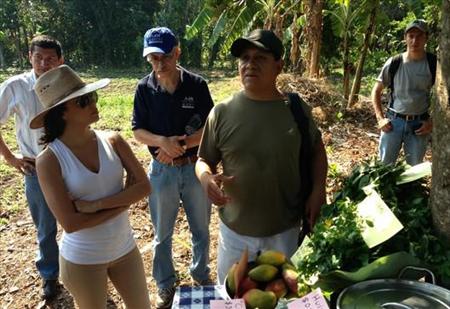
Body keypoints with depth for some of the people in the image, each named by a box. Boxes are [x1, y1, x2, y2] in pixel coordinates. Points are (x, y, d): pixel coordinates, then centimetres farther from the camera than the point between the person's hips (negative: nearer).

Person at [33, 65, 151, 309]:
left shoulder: (113, 142, -8)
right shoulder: (49, 160, -18)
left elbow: (144, 186, -13)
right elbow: (70, 223, -22)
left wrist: (96, 204, -22)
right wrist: (123, 202, -17)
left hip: (125, 248, 4)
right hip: (82, 259, -3)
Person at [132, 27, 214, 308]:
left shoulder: (197, 85, -9)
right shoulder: (145, 88, -6)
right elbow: (138, 131, -4)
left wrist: (182, 144, -20)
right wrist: (164, 142, -23)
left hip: (196, 167, 0)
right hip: (162, 170, 1)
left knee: (201, 230, 17)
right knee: (162, 234, 15)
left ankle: (201, 276, 41)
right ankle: (166, 285, 36)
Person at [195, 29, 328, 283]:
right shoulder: (222, 113, -10)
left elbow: (317, 148, 9)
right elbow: (204, 160, -1)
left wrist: (318, 190, -4)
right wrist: (206, 179, -24)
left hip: (285, 231, 1)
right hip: (234, 230, 0)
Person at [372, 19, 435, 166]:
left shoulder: (434, 64, -5)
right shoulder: (394, 63, -5)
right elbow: (376, 91, 4)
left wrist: (432, 121, -5)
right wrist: (380, 118, -4)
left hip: (419, 124, 0)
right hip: (393, 121, 0)